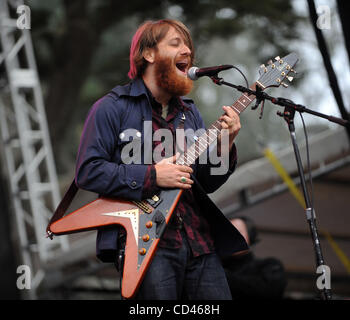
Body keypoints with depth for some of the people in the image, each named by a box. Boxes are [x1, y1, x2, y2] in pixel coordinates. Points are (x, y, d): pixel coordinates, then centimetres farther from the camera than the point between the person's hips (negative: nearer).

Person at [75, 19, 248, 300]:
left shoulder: (190, 111, 18)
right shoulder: (112, 108, -1)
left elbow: (206, 183, 17)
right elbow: (87, 171, -9)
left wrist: (224, 147, -1)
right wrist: (151, 176, -15)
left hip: (201, 242, 6)